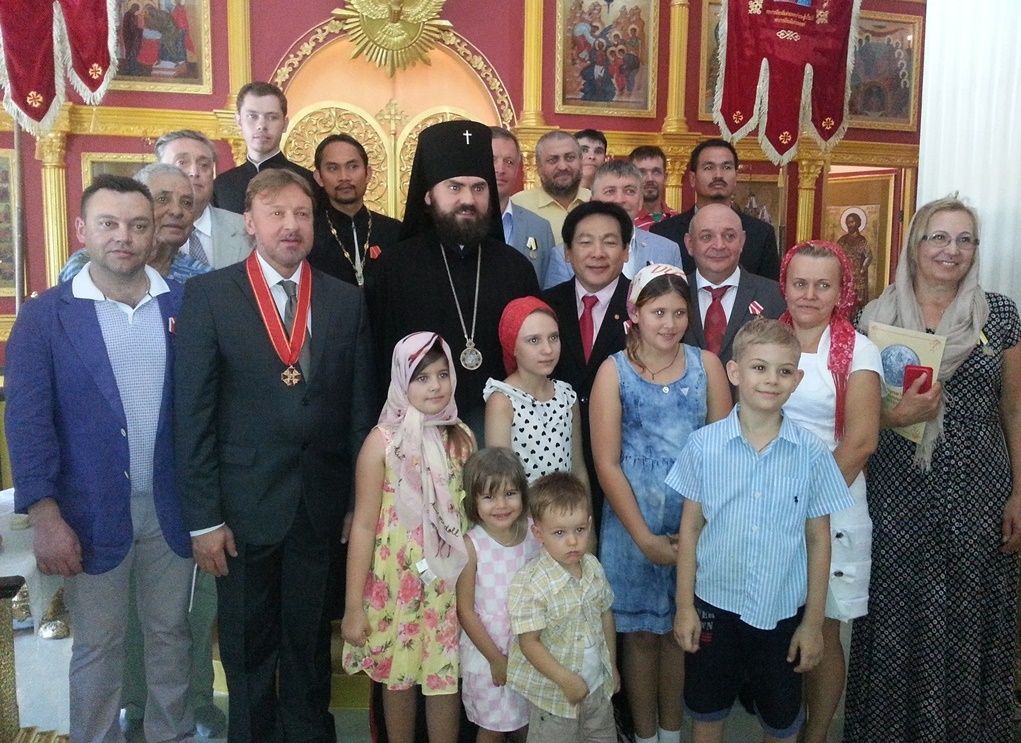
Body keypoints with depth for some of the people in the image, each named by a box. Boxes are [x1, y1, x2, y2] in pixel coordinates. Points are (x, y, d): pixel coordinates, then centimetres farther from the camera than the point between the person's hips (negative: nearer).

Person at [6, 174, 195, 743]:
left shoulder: (185, 305, 0)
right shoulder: (45, 315, -4)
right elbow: (29, 421, -7)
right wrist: (46, 517, -12)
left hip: (171, 507, 2)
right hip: (92, 512, -2)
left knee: (172, 634, 18)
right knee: (97, 647, 13)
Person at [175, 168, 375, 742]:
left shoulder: (346, 300, 3)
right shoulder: (209, 295, -4)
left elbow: (360, 408, 4)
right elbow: (193, 413, -7)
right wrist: (203, 517, -9)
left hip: (322, 505, 2)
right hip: (245, 505, -2)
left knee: (310, 642, 16)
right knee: (248, 648, 14)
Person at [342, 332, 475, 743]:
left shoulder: (461, 437, 0)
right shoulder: (383, 441, -10)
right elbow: (364, 525, -10)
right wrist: (354, 606, -10)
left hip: (451, 580, 2)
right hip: (397, 580, -2)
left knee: (446, 677, 7)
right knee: (398, 675, 14)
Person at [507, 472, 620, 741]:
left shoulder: (593, 567, -5)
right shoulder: (529, 584, -25)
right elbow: (529, 643, -22)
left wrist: (612, 665, 13)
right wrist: (567, 680, -22)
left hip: (599, 686, 6)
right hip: (553, 694, -6)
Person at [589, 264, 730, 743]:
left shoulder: (706, 365, 0)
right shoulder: (614, 371, -4)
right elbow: (606, 464, -7)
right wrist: (645, 538, -11)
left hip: (696, 521, 1)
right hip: (633, 522, -1)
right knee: (640, 632, 10)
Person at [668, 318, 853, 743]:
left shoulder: (811, 453, -9)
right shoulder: (704, 444, -9)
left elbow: (818, 540, -2)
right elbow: (690, 528, -2)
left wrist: (813, 622, 0)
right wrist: (684, 605, -1)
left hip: (783, 611, 0)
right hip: (714, 605, 0)